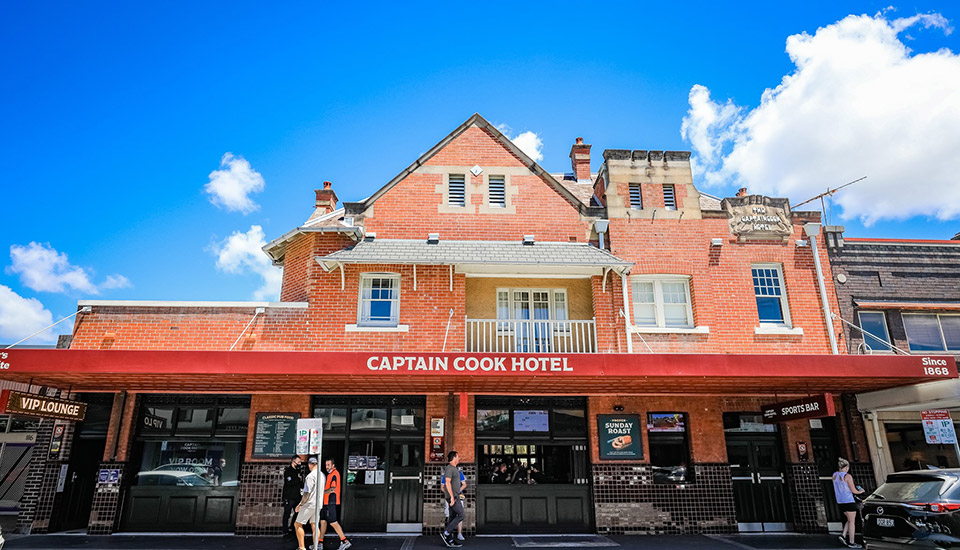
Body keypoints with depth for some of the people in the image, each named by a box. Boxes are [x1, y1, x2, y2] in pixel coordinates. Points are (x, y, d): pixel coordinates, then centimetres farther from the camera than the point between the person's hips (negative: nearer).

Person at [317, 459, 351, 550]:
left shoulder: (334, 474, -15)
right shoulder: (330, 474, 16)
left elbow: (333, 489, -24)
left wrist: (322, 492, -17)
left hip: (330, 502, -10)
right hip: (326, 501, 10)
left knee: (333, 522, -7)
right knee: (323, 521, 11)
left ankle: (345, 541, -1)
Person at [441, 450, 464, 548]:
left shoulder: (454, 469, 17)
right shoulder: (449, 468, -14)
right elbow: (447, 482, -23)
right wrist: (452, 497, -26)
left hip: (455, 496, 9)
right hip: (452, 496, -9)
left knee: (452, 518, 7)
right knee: (460, 515, -9)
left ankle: (449, 540, 8)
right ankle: (445, 533, -7)